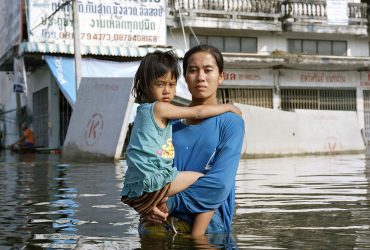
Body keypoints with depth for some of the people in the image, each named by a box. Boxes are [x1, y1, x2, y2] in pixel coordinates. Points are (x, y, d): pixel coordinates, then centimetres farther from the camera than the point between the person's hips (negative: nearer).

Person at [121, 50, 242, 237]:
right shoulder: (159, 108, -5)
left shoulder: (145, 111, 23)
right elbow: (198, 112, -3)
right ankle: (197, 239, -10)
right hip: (151, 182, -10)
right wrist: (228, 106, 9)